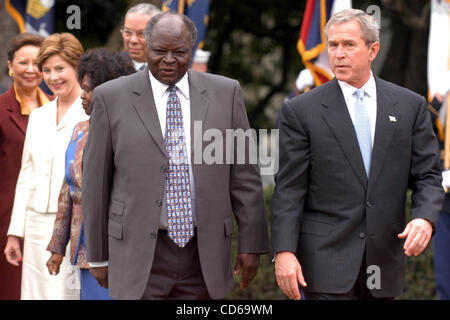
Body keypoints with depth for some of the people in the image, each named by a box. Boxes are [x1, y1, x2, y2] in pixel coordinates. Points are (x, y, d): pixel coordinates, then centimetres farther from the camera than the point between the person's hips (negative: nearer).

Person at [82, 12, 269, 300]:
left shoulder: (226, 93, 5)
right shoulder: (111, 98, 0)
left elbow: (244, 175, 5)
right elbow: (96, 181, 3)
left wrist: (251, 244, 1)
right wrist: (98, 255, 4)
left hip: (204, 255, 2)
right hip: (139, 256, -2)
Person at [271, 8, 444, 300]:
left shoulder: (411, 106, 7)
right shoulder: (301, 111, 0)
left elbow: (428, 176, 7)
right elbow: (289, 189, -3)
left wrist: (425, 218, -14)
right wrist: (284, 251, -12)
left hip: (384, 261, 3)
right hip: (326, 260, -3)